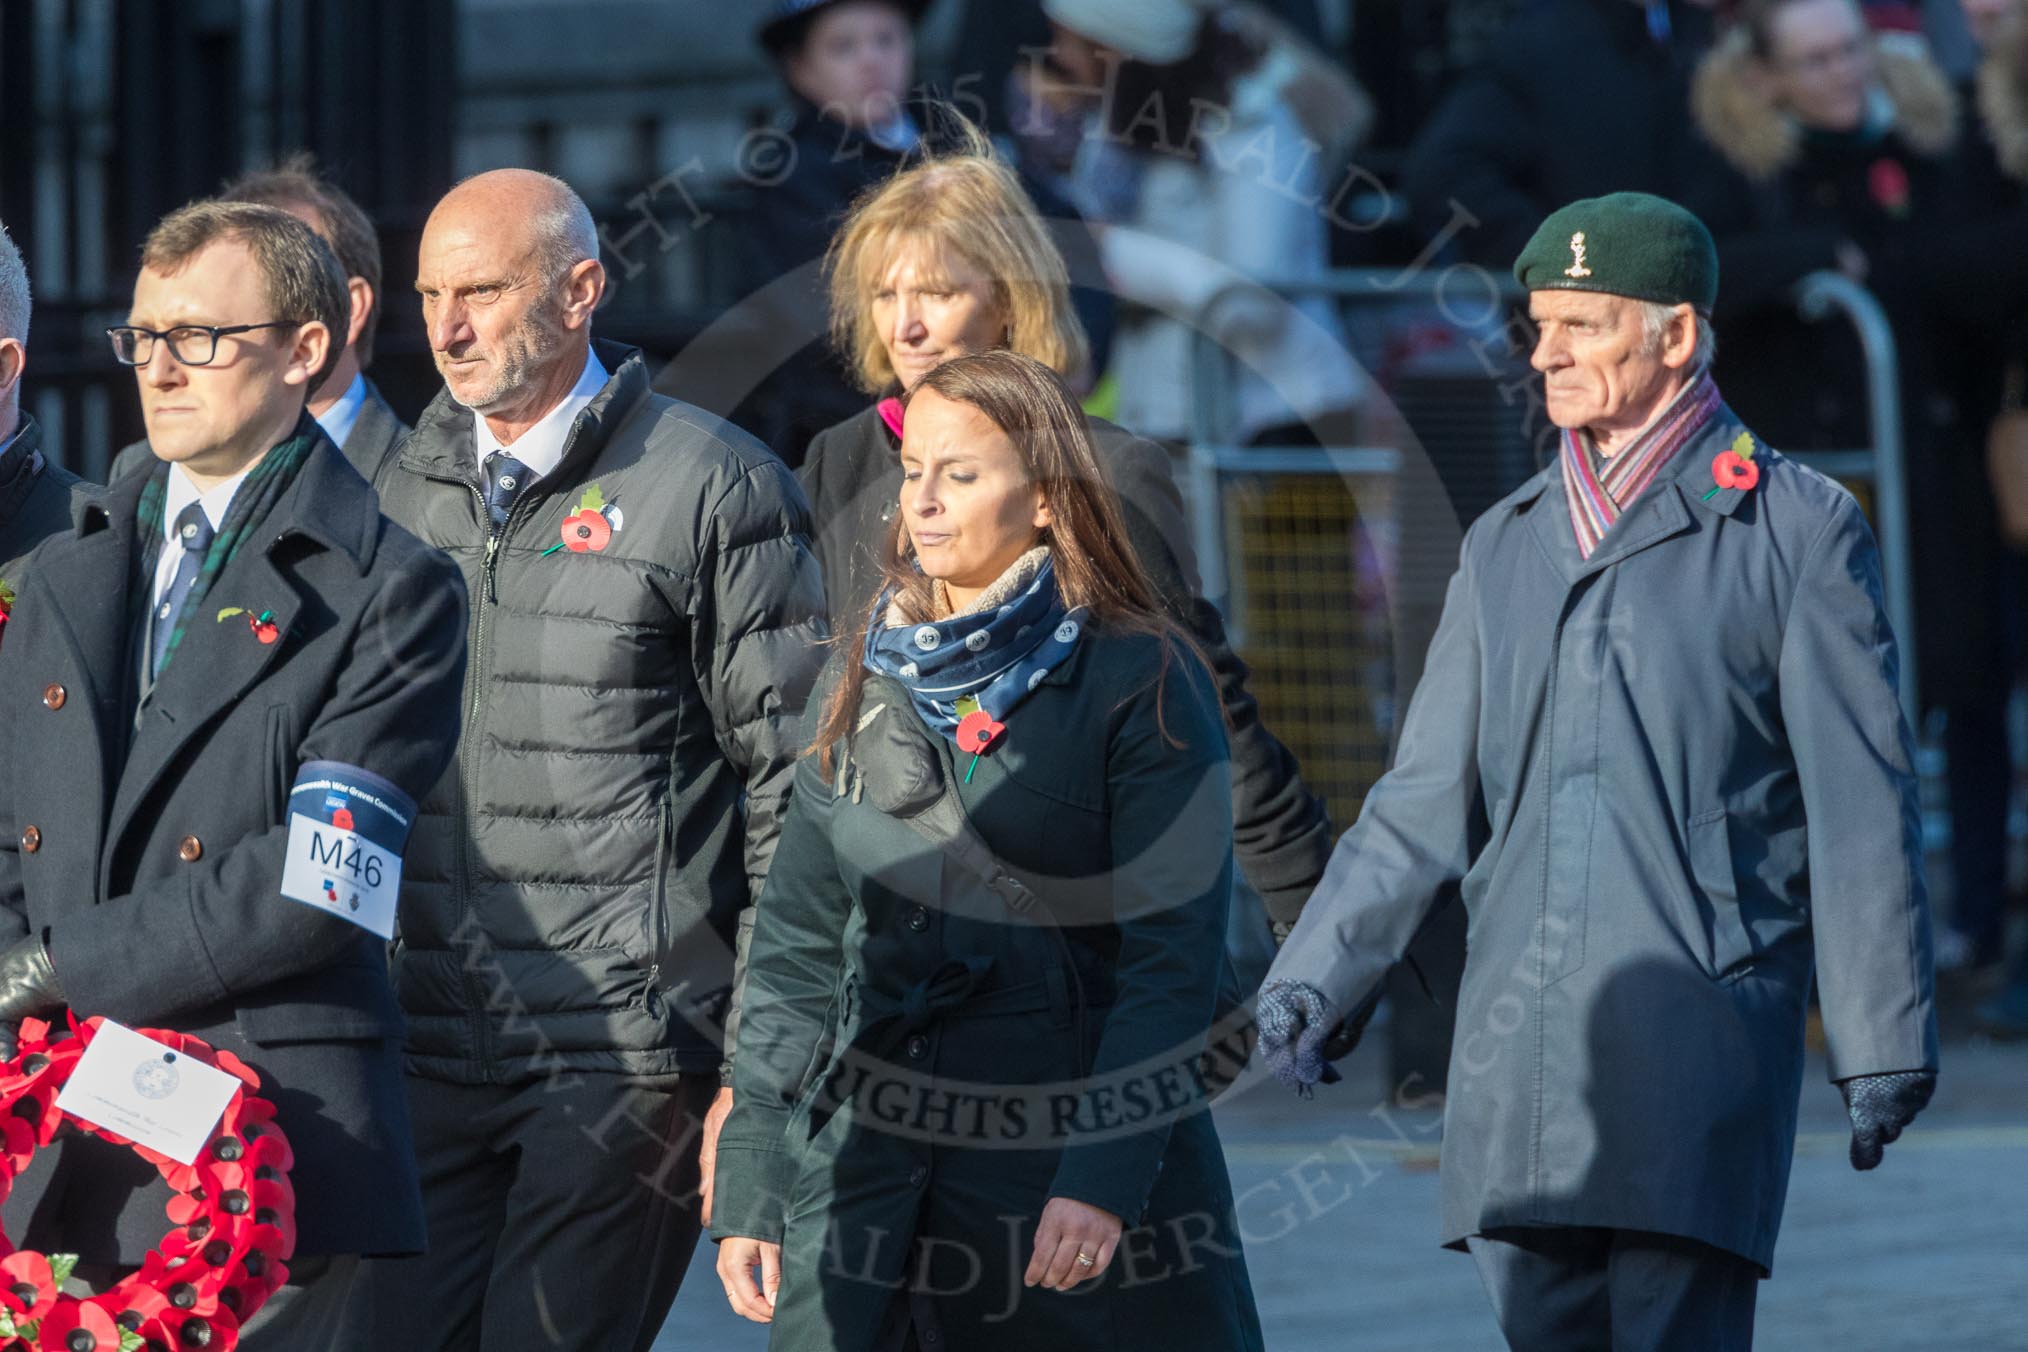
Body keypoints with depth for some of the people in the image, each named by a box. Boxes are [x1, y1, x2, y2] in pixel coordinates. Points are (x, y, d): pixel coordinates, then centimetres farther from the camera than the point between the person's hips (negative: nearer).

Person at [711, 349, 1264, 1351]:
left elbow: (1172, 957, -8)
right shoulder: (868, 676, 12)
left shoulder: (1141, 679, -3)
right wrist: (749, 1188, 8)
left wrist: (1103, 1179, -18)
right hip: (871, 1171, 4)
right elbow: (795, 946, 14)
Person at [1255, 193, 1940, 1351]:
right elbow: (1425, 807, 19)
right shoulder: (1506, 546, 17)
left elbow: (1862, 812, -1)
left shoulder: (1797, 528, 1)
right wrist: (1314, 979, 8)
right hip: (1518, 1052, 6)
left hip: (1700, 1037, -6)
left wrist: (1882, 1044, -5)